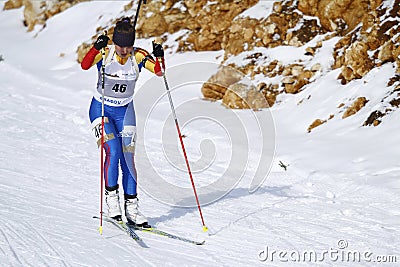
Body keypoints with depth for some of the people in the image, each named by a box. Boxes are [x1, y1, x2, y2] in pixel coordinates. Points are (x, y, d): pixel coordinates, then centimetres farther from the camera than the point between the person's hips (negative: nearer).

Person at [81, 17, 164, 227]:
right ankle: (111, 196, -2)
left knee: (128, 157, -3)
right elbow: (85, 65, -36)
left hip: (125, 111, 3)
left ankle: (131, 206, 2)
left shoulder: (138, 56, -12)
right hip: (101, 109, -2)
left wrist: (159, 58, -42)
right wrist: (96, 48, -51)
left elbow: (159, 72, -23)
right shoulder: (105, 53, -18)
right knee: (113, 151, -19)